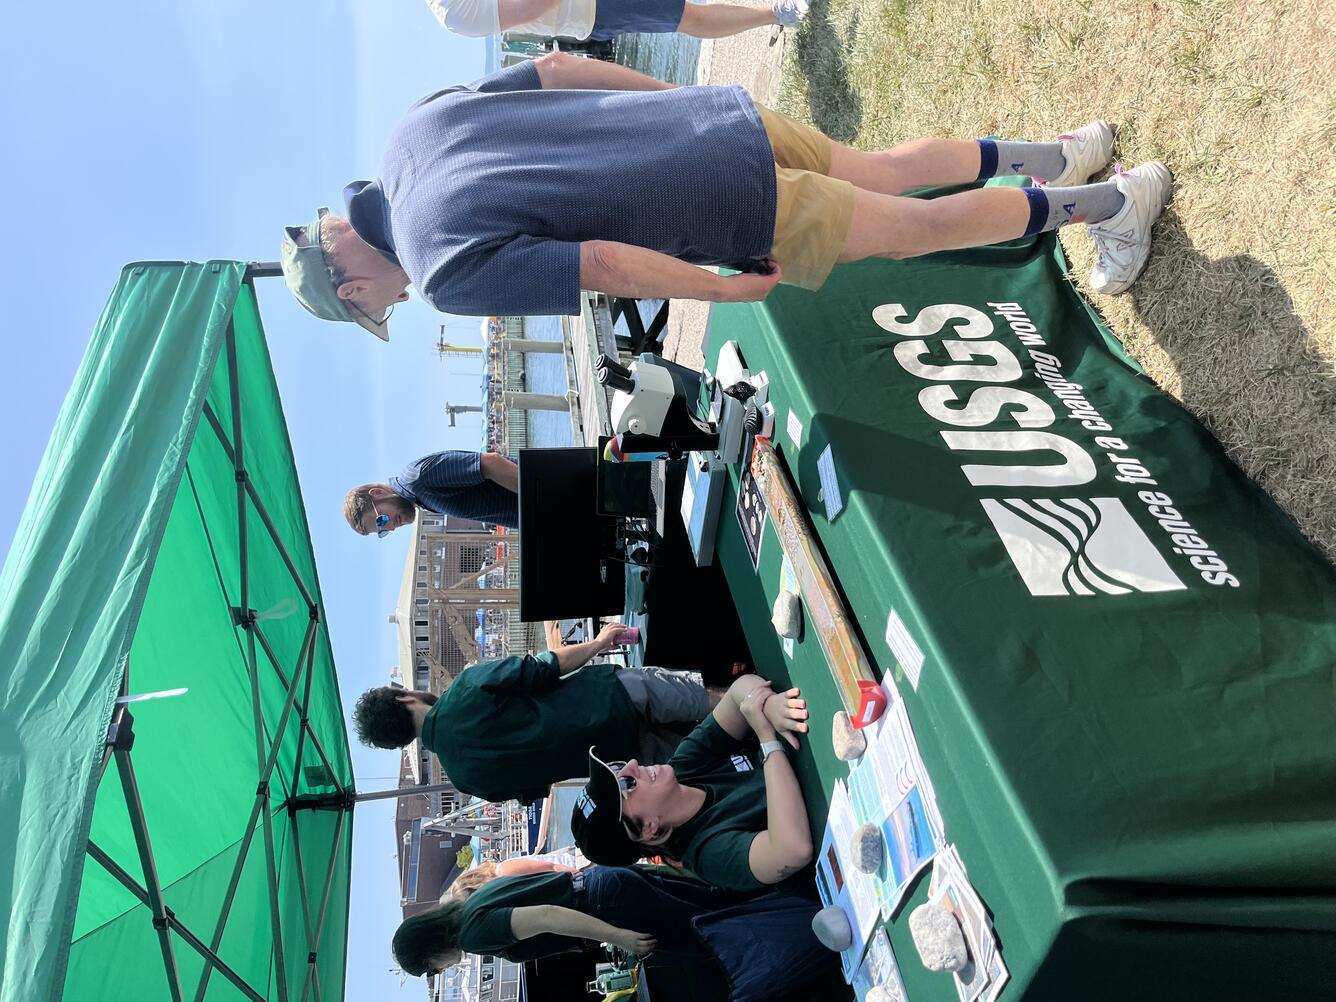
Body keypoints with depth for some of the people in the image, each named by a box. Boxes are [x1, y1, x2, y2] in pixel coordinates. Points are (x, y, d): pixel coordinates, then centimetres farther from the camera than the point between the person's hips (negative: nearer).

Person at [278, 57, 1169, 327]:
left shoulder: (450, 271, -15)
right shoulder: (422, 122, 8)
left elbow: (603, 263, -24)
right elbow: (559, 67, 15)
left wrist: (728, 290, -10)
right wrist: (680, 98, 25)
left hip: (736, 203, -7)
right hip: (725, 116, 7)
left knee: (913, 229, 11)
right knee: (879, 173, 28)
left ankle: (1115, 200, 24)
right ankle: (1055, 155, 40)